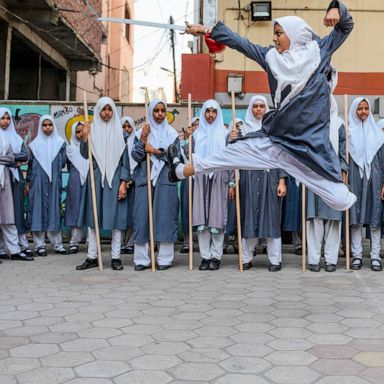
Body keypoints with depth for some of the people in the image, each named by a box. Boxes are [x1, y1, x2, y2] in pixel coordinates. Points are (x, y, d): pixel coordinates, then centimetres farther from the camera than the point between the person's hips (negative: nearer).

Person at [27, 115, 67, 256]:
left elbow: (62, 162, 4)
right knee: (38, 210, -1)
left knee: (54, 210, 2)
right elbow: (30, 164, 8)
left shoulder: (60, 143, 8)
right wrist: (28, 183, 4)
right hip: (37, 182, 0)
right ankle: (39, 245, 2)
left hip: (54, 182, 0)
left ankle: (57, 243, 6)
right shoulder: (35, 144, 8)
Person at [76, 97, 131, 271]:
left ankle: (115, 257, 5)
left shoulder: (119, 131, 5)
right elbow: (85, 155, 1)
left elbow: (125, 158, 2)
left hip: (114, 178, -1)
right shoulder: (92, 129, 7)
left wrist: (124, 182, -6)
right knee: (93, 217, 3)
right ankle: (92, 257, 10)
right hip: (96, 178, 1)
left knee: (116, 217, -2)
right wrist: (84, 137, -14)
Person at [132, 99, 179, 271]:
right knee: (142, 216, -2)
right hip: (144, 178, 1)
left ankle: (165, 258, 3)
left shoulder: (171, 133, 10)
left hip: (166, 180, 0)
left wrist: (155, 151, -9)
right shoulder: (142, 132, 11)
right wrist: (143, 139, -11)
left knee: (165, 216, -2)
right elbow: (136, 156, 1)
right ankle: (141, 259, 3)